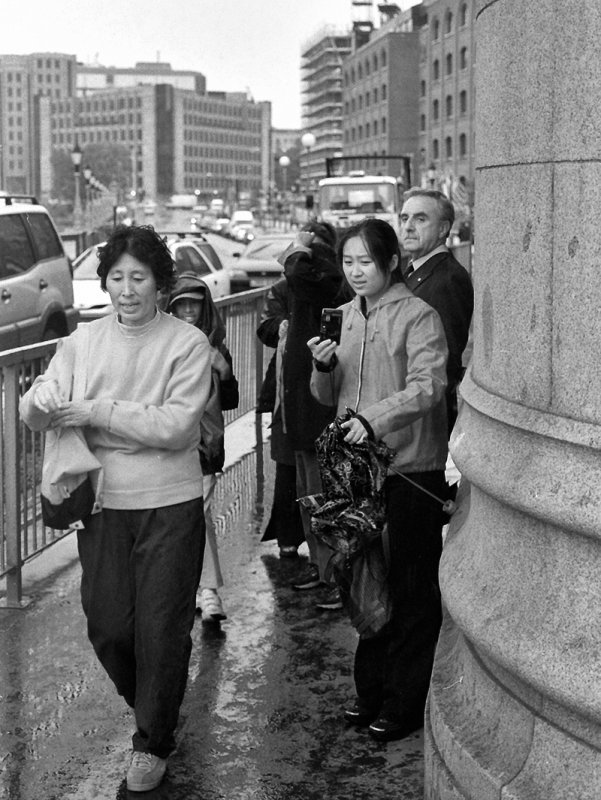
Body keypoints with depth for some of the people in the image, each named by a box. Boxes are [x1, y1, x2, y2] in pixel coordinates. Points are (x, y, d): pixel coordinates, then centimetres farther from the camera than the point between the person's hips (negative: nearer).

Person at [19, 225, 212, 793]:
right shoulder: (82, 341, 4)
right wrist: (42, 396, -26)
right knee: (107, 625, 8)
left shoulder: (187, 343, -7)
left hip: (170, 505, -3)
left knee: (162, 627, 4)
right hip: (102, 501, 3)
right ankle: (147, 707, 37)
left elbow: (174, 425, -17)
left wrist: (96, 412, -19)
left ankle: (153, 741, 23)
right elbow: (35, 417, -2)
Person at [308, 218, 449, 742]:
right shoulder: (348, 315, 13)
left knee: (410, 587, 1)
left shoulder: (418, 316, -8)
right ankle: (372, 689, 28)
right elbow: (327, 397, 17)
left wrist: (374, 418, -34)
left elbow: (428, 387, -22)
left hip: (410, 468, -7)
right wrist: (324, 367, -5)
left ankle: (406, 703, 11)